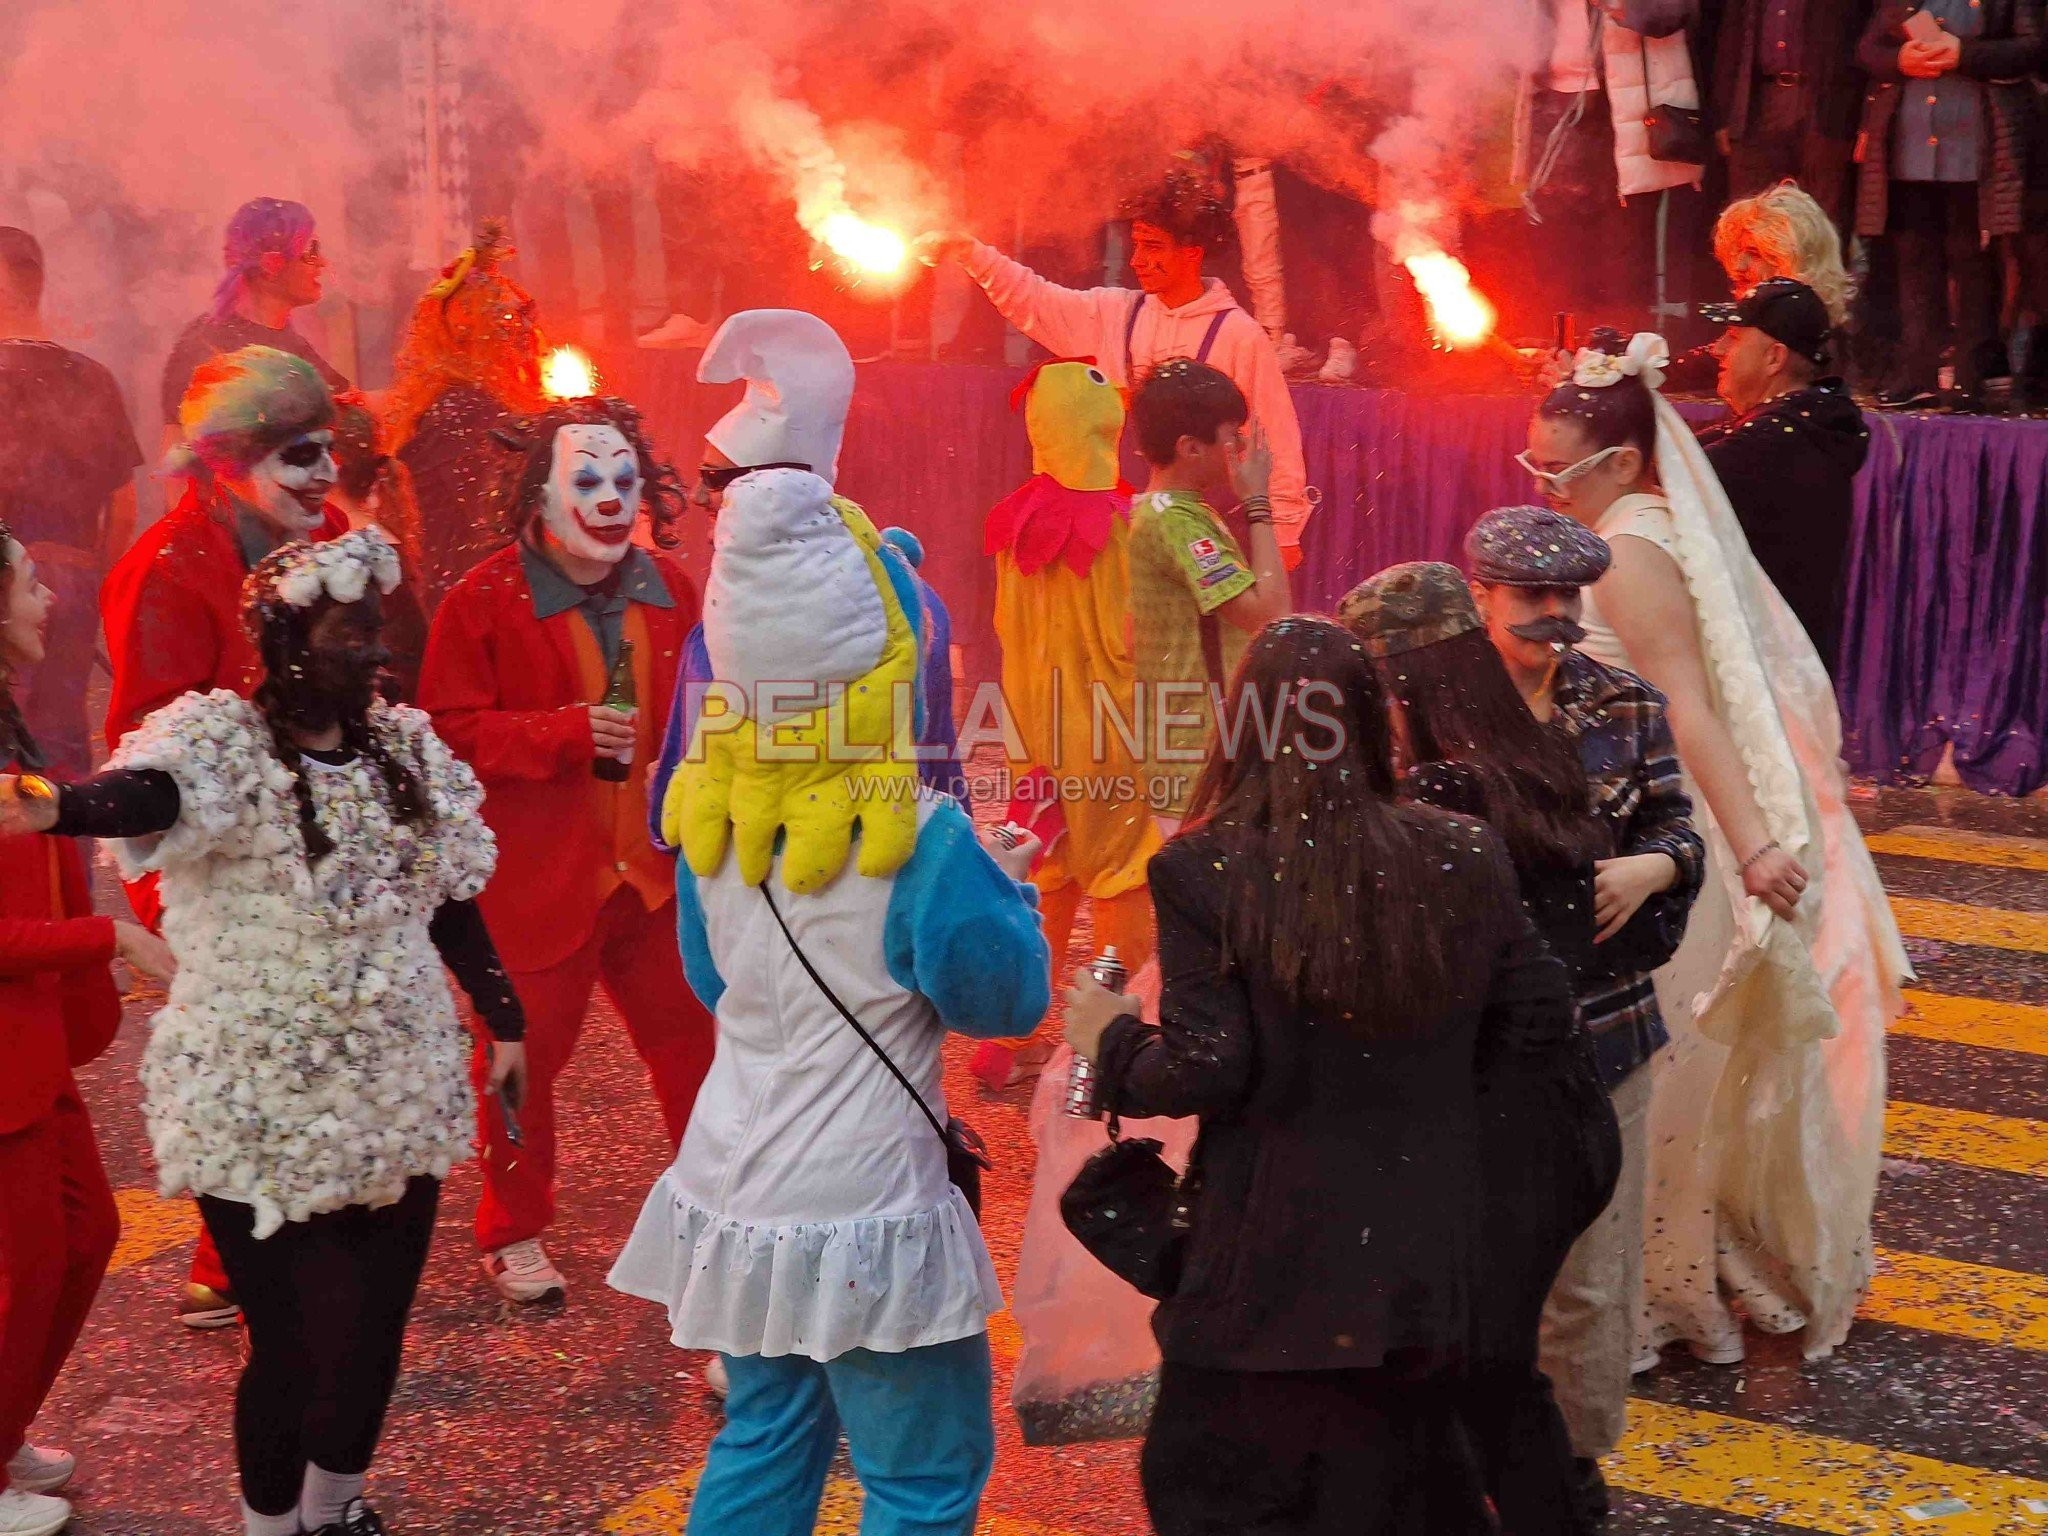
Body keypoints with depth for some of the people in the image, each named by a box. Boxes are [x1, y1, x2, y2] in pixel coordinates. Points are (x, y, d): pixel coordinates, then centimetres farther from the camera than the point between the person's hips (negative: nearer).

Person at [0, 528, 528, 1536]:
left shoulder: (408, 746, 7)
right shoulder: (224, 739, -10)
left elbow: (453, 904, 15)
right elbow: (148, 795, -33)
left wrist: (503, 1022, 16)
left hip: (396, 1093, 5)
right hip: (260, 1107, -5)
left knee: (375, 1331, 11)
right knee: (292, 1341, -3)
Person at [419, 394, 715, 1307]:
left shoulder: (669, 591, 5)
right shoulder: (484, 601, -10)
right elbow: (448, 731, -12)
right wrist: (568, 733, -23)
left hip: (657, 868, 5)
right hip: (536, 878, -4)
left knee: (692, 1040, 11)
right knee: (524, 1057, 7)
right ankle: (511, 1235, 25)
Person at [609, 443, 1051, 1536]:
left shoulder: (712, 813, -2)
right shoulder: (915, 839, -19)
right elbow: (1006, 997, -7)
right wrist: (1007, 885, 9)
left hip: (733, 1192, 6)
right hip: (864, 1216, -6)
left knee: (764, 1442, 22)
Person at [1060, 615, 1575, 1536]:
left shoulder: (1203, 872, -15)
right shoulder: (1467, 857, -2)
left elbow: (1207, 1072, -16)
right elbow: (1538, 1015, 5)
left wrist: (1111, 1038, 3)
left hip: (1270, 1268, -4)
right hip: (1420, 1253, 4)